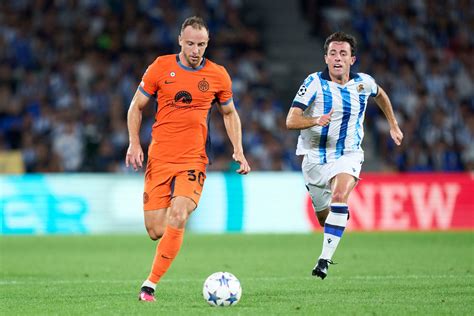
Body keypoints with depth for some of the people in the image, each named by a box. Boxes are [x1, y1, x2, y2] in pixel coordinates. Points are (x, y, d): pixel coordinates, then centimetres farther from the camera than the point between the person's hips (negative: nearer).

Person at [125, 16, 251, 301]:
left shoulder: (218, 75, 4)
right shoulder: (160, 68, 1)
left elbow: (230, 113, 19)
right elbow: (136, 107, 9)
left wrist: (238, 151, 8)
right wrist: (134, 144, -4)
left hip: (194, 160, 0)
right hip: (159, 158, 1)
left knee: (177, 219, -22)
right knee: (156, 232, -5)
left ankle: (150, 285, -15)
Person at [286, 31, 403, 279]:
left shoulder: (363, 83, -3)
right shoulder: (315, 82, -13)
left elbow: (380, 95, 23)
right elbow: (291, 121, -20)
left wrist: (393, 126, 26)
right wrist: (316, 121, -38)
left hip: (348, 155, 0)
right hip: (315, 157, 0)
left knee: (340, 196, -30)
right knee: (324, 217, 11)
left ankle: (324, 259, -30)